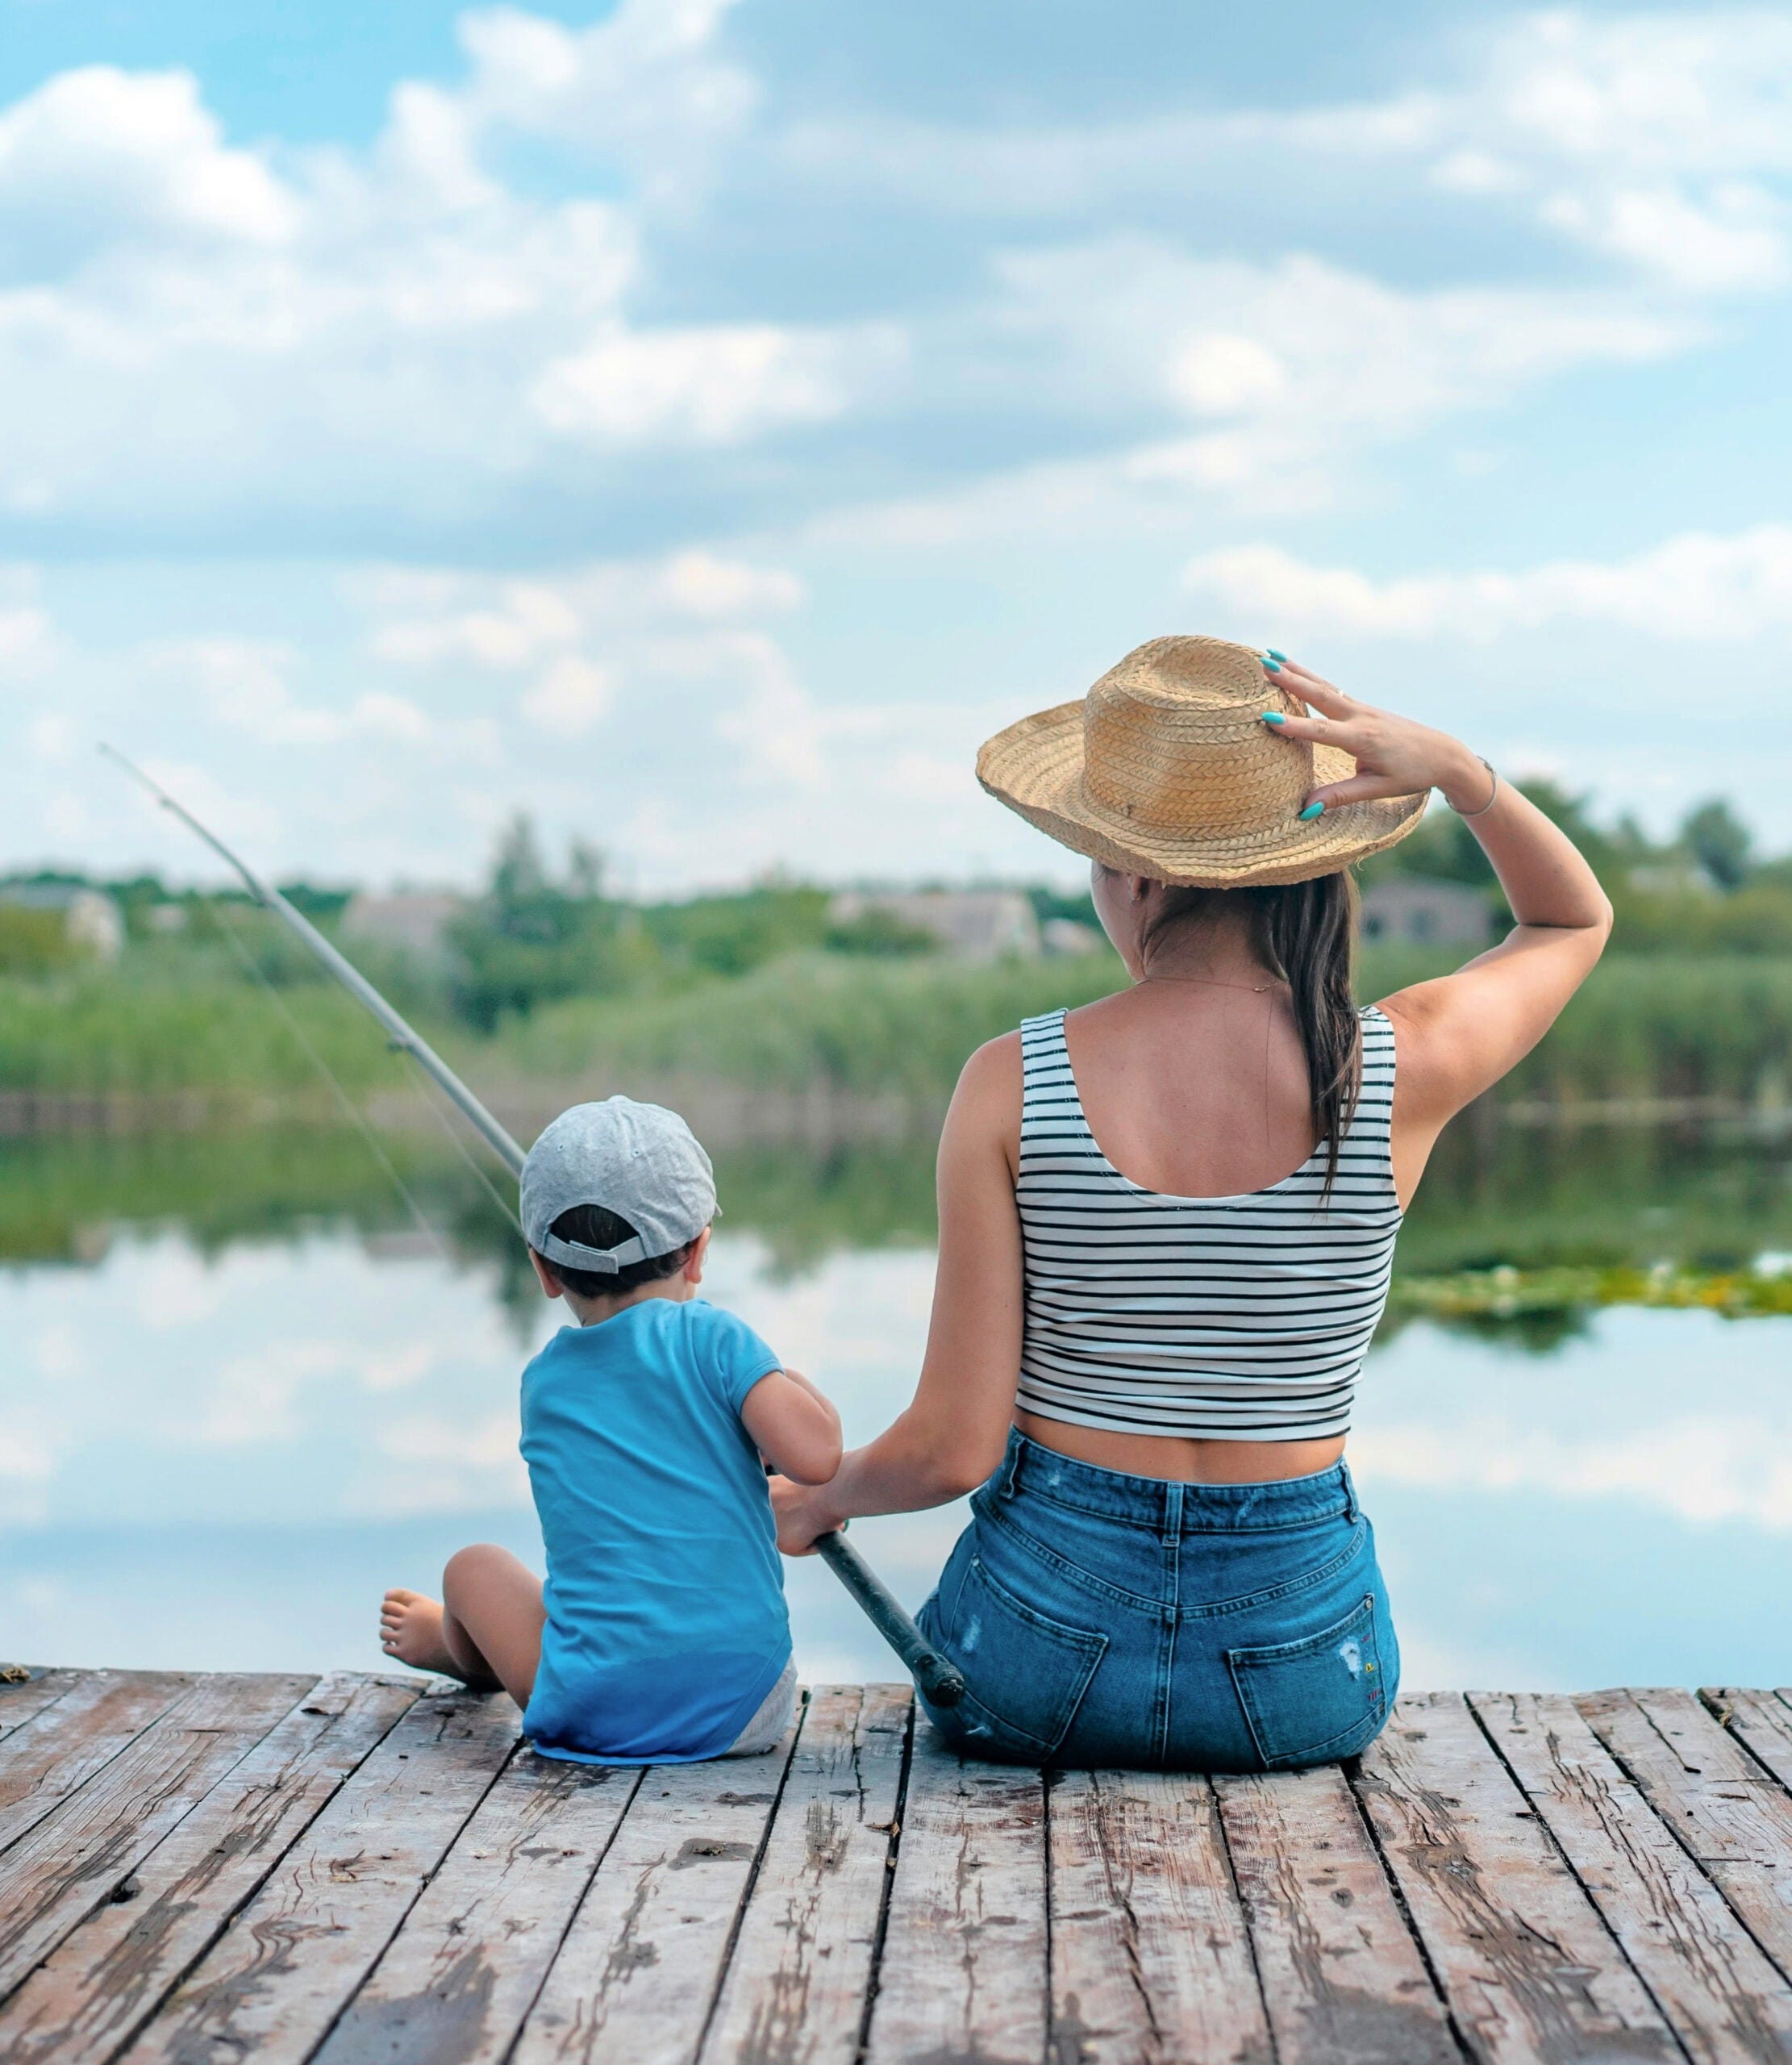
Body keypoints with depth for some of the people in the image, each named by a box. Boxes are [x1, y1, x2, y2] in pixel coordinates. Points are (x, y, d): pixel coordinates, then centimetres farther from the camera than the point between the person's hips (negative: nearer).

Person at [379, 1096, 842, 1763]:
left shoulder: (542, 1384, 9)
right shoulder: (710, 1336, -5)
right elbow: (814, 1456, -16)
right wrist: (792, 1384, 6)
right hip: (749, 1711, -1)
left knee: (474, 1567, 26)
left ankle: (456, 1646, 60)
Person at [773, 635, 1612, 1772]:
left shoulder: (1013, 1086, -15)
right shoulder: (1402, 1068, -12)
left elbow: (952, 1450, -12)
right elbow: (1577, 917, 11)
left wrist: (818, 1500, 10)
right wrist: (1461, 771, -7)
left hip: (1044, 1662, -1)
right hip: (1299, 1669, 1)